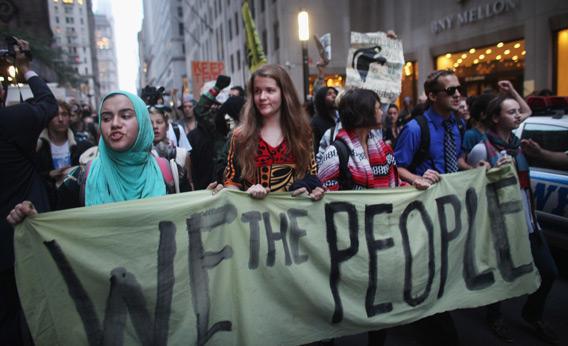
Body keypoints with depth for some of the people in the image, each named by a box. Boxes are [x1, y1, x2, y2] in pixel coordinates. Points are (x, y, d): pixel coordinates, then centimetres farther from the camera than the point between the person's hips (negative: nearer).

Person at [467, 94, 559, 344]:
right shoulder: (481, 150, -14)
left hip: (528, 222, 7)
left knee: (549, 271, 11)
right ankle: (494, 317, 36)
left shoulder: (519, 144, 8)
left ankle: (532, 314, 37)